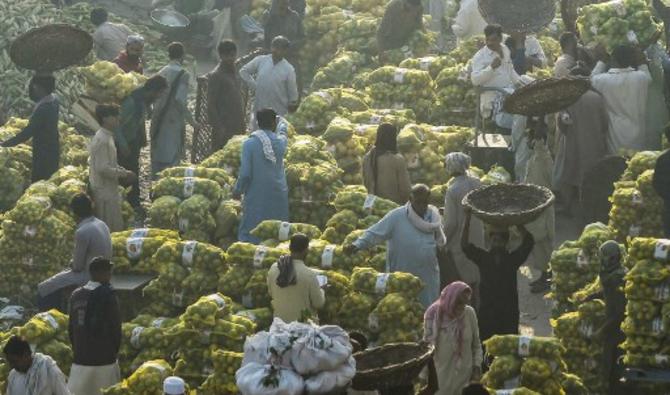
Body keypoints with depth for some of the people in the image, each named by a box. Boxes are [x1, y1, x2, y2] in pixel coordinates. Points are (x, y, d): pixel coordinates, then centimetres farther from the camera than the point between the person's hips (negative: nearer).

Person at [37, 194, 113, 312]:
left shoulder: (82, 232, -22)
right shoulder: (101, 225, 5)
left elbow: (77, 266, -16)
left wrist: (72, 264, 5)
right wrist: (75, 264, 11)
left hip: (89, 277, -9)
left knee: (43, 289, -1)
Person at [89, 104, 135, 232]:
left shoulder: (107, 136, 9)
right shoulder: (102, 140, -22)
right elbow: (102, 168, -25)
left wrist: (123, 171, 7)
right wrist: (124, 174, -17)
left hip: (109, 189, 10)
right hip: (104, 191, -10)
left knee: (117, 227, 16)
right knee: (111, 230, -3)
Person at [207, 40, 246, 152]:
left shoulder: (235, 72, 13)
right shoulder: (215, 75, -10)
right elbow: (211, 105, -13)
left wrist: (243, 125, 16)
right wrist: (218, 127, -18)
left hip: (237, 127, 8)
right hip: (224, 129, -8)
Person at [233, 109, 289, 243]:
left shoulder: (250, 143, -11)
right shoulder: (280, 141, -2)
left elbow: (245, 173, -12)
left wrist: (238, 190, 5)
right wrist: (283, 128, 48)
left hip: (257, 196, -3)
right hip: (278, 195, 3)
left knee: (250, 236, 1)